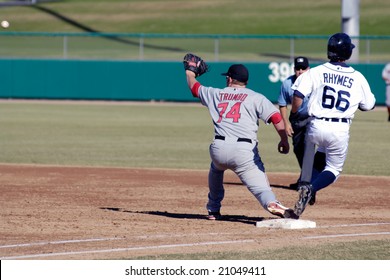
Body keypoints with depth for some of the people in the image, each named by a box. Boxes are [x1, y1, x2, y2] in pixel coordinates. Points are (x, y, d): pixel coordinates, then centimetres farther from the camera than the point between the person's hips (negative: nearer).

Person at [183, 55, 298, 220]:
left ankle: (213, 210, 39)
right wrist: (284, 140, 8)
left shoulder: (216, 94, 20)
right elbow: (276, 118, -1)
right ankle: (273, 204, -44)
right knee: (260, 186, -12)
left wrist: (190, 73, 60)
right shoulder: (256, 97, 11)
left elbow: (194, 87, 40)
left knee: (216, 169, 37)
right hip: (244, 150, -3)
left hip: (218, 149, 3)